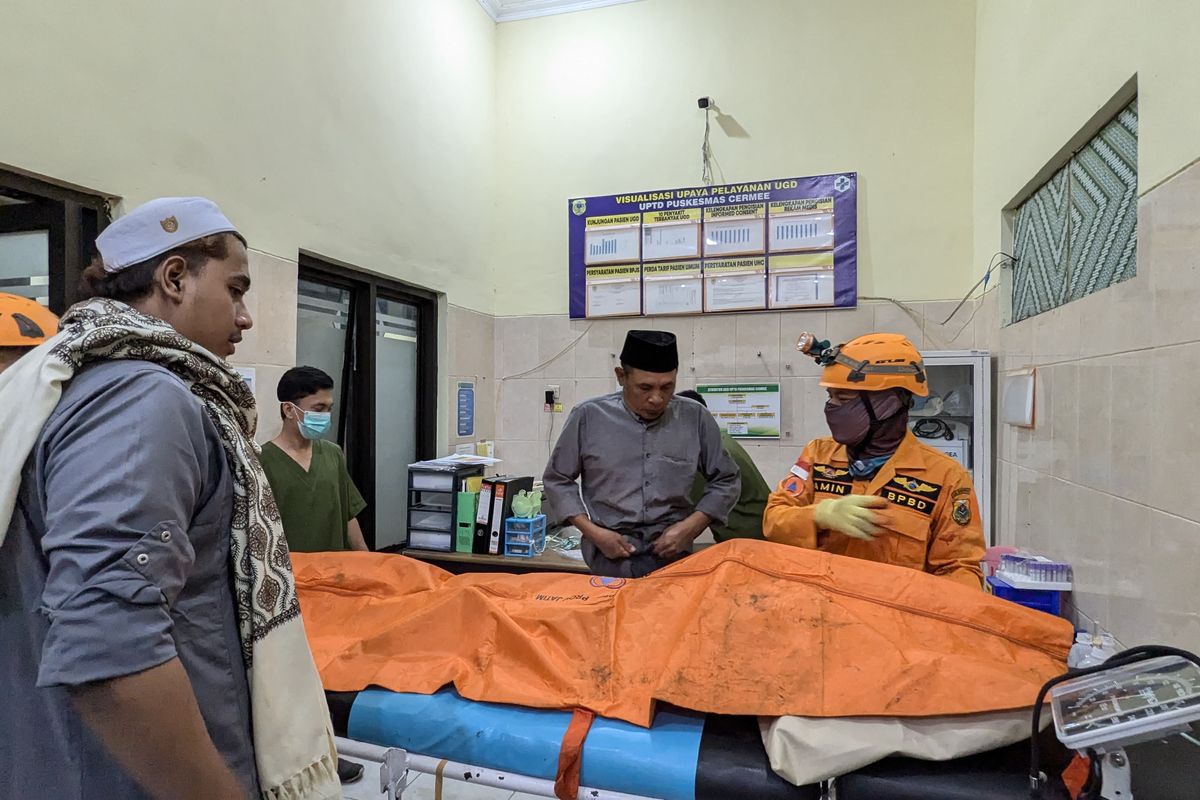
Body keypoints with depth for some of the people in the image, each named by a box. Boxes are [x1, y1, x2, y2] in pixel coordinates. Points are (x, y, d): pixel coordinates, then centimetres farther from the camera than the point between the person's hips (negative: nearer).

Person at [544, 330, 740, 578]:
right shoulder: (588, 417, 2)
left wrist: (691, 526, -1)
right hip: (610, 556, -2)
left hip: (671, 554, 3)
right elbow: (557, 480, 10)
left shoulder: (696, 419, 5)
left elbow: (725, 482, 14)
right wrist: (592, 532, -2)